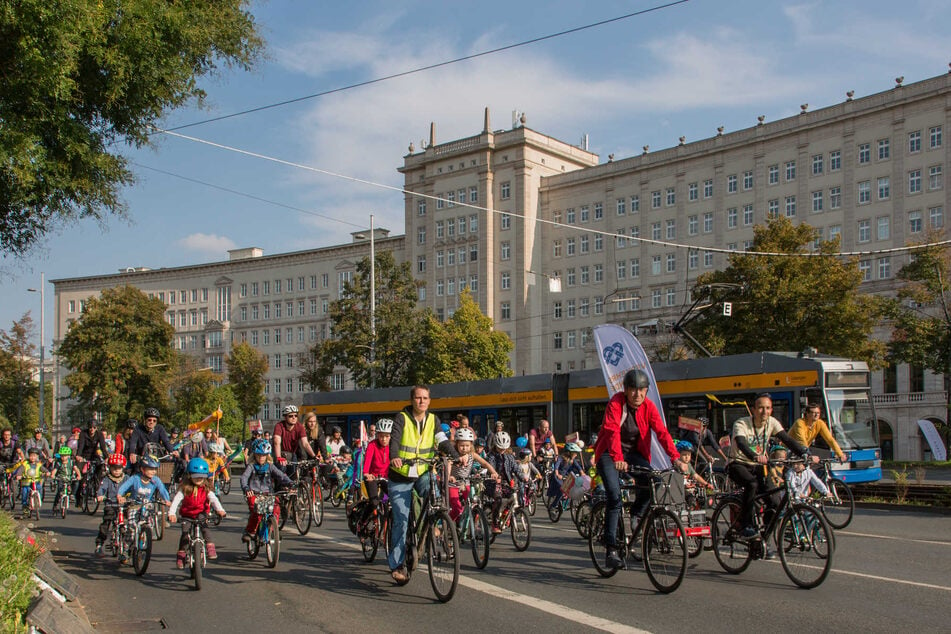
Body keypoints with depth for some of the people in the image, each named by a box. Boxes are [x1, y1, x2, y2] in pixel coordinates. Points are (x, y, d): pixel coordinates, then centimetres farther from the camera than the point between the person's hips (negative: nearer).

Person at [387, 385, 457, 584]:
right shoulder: (402, 418, -10)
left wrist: (456, 456, -26)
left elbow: (443, 441, -8)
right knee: (401, 520, -4)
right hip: (401, 477, -3)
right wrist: (394, 458, -46)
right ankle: (397, 564, 8)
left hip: (423, 473, 3)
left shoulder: (433, 420, 3)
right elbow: (394, 439, -26)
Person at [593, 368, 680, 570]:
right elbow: (612, 431, -32)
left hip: (634, 453, 4)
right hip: (609, 453, -4)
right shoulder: (616, 403, -19)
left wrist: (676, 457, -31)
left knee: (650, 483, -23)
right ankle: (610, 550, -18)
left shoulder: (648, 406, -7)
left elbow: (661, 431, -17)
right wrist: (618, 459, -47)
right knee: (614, 496, -21)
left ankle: (635, 519, 7)